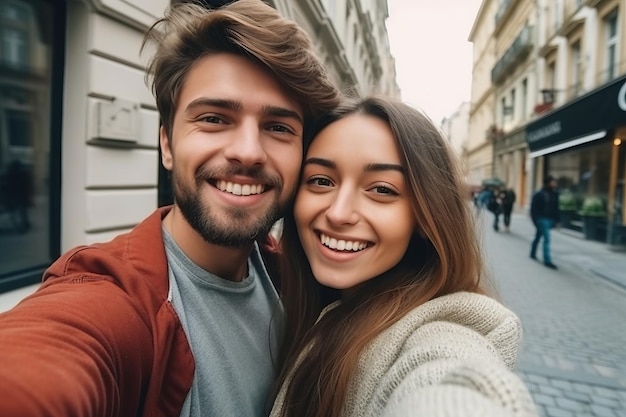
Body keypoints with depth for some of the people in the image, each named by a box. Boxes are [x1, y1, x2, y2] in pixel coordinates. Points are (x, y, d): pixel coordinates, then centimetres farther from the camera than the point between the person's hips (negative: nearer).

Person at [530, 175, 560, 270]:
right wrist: (535, 221, -15)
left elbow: (556, 208, 12)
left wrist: (557, 220, 8)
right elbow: (534, 209, -10)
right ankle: (547, 261, -11)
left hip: (551, 220, 6)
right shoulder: (539, 194, -11)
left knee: (538, 237, 20)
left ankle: (533, 253, 36)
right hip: (542, 219, -6)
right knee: (546, 239, -12)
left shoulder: (555, 194, 7)